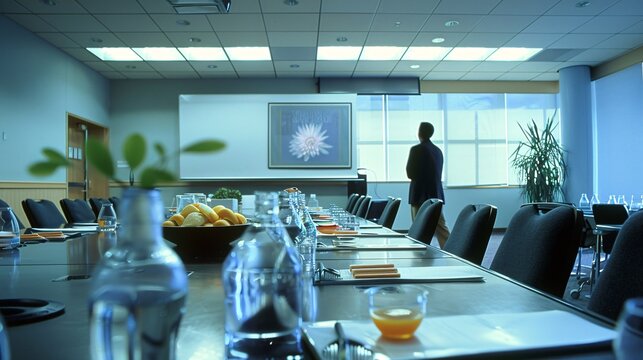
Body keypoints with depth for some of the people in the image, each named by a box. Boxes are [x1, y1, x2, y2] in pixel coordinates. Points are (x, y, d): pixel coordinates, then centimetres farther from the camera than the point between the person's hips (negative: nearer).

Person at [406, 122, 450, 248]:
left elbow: (410, 173, -8)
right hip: (436, 195, 7)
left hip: (420, 195, -6)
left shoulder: (416, 149, -11)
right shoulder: (438, 150, 10)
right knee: (441, 228, 7)